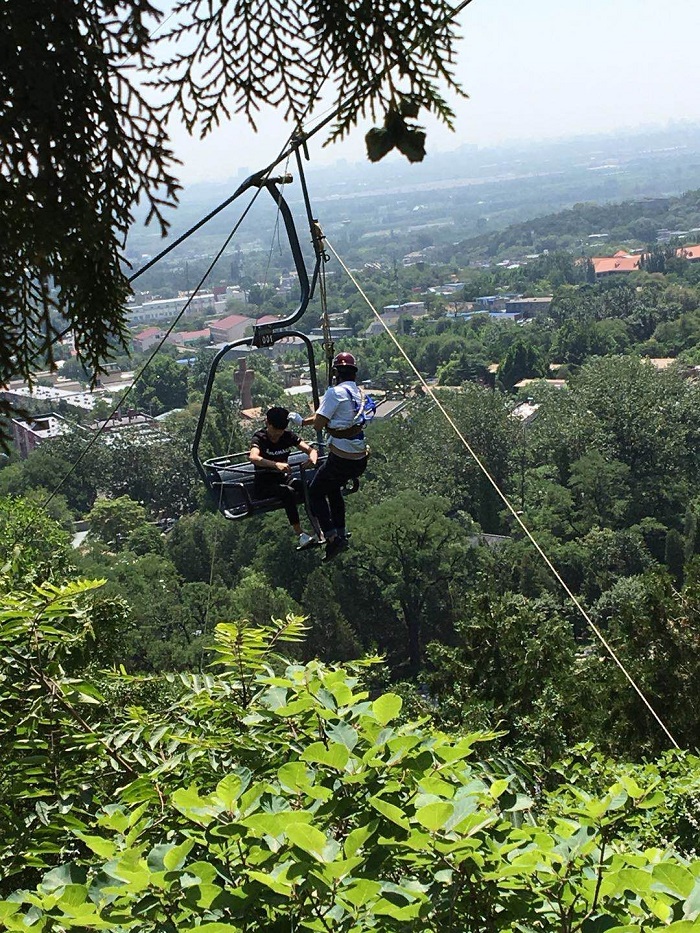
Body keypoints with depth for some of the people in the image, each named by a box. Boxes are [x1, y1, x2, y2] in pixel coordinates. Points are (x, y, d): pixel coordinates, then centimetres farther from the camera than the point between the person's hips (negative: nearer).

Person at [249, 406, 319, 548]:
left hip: (284, 479, 5)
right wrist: (276, 464, -51)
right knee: (289, 492, -35)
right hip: (264, 485, -5)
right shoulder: (260, 438, -13)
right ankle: (299, 534, -33)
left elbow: (311, 450, -1)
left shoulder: (288, 436, 2)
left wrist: (312, 458, -27)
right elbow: (253, 457, -35)